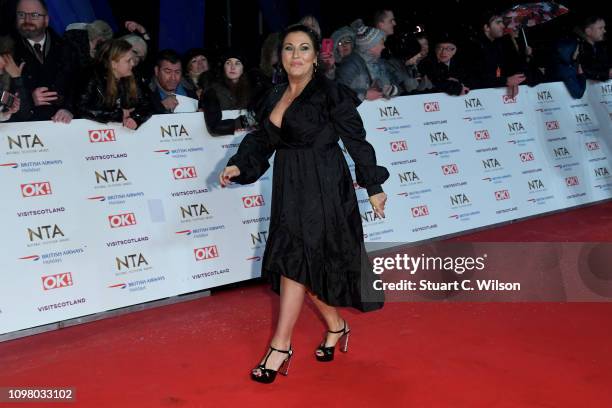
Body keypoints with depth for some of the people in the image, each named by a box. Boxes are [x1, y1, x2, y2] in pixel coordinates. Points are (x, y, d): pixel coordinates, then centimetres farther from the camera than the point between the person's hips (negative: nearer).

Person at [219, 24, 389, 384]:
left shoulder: (331, 94, -9)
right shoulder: (275, 97, 11)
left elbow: (357, 141, -6)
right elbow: (263, 140, 12)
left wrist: (374, 187, -5)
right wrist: (239, 167, -5)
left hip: (323, 188, -7)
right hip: (289, 188, 7)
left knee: (295, 261, -8)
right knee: (305, 264, 12)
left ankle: (281, 347, 1)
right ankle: (336, 326, 33)